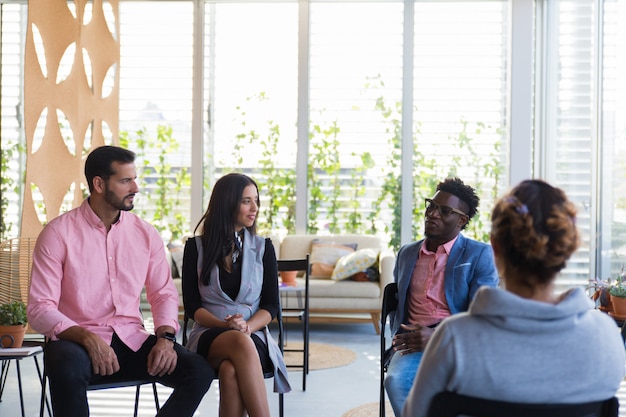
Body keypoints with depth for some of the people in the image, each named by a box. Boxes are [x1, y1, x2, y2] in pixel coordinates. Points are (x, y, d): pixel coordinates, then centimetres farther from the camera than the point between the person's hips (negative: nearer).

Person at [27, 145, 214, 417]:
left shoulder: (146, 234, 8)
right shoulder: (58, 233, -6)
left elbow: (164, 293, 13)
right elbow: (40, 309, -10)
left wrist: (165, 337, -7)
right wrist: (88, 338, -26)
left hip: (131, 341, 4)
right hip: (77, 341, -4)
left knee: (199, 372, -19)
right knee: (67, 368, -40)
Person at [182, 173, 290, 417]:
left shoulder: (263, 248, 11)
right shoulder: (196, 247, 7)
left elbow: (271, 305, 6)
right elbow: (192, 305, 2)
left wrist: (246, 327, -15)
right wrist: (225, 326, -15)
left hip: (253, 335, 1)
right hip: (209, 336, -1)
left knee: (231, 371, -37)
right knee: (240, 343, -39)